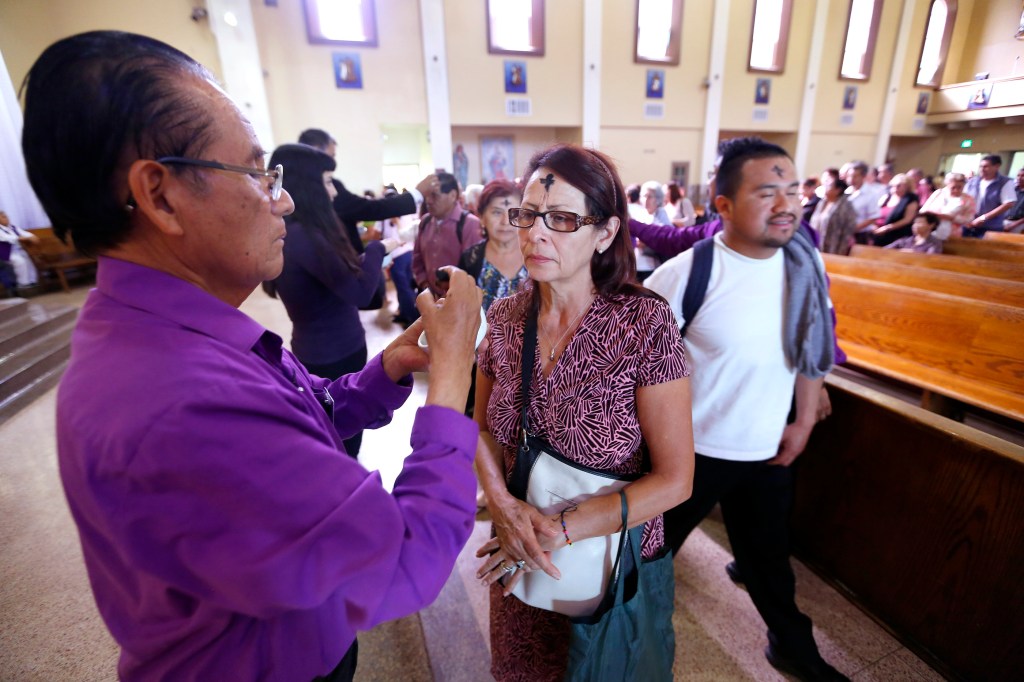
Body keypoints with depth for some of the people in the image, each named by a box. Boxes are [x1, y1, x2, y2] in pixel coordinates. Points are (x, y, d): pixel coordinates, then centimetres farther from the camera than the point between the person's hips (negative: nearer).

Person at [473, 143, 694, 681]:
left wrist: (560, 531, -20)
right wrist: (504, 505, -16)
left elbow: (673, 480, -19)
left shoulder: (644, 323, -22)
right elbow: (483, 428, 1)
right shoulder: (505, 317, -11)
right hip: (517, 554, 4)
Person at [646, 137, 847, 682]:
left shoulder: (806, 261, -4)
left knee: (768, 555, 26)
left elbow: (812, 346, 9)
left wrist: (805, 421, 8)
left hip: (769, 450, 4)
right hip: (690, 451, -4)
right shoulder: (687, 273, -22)